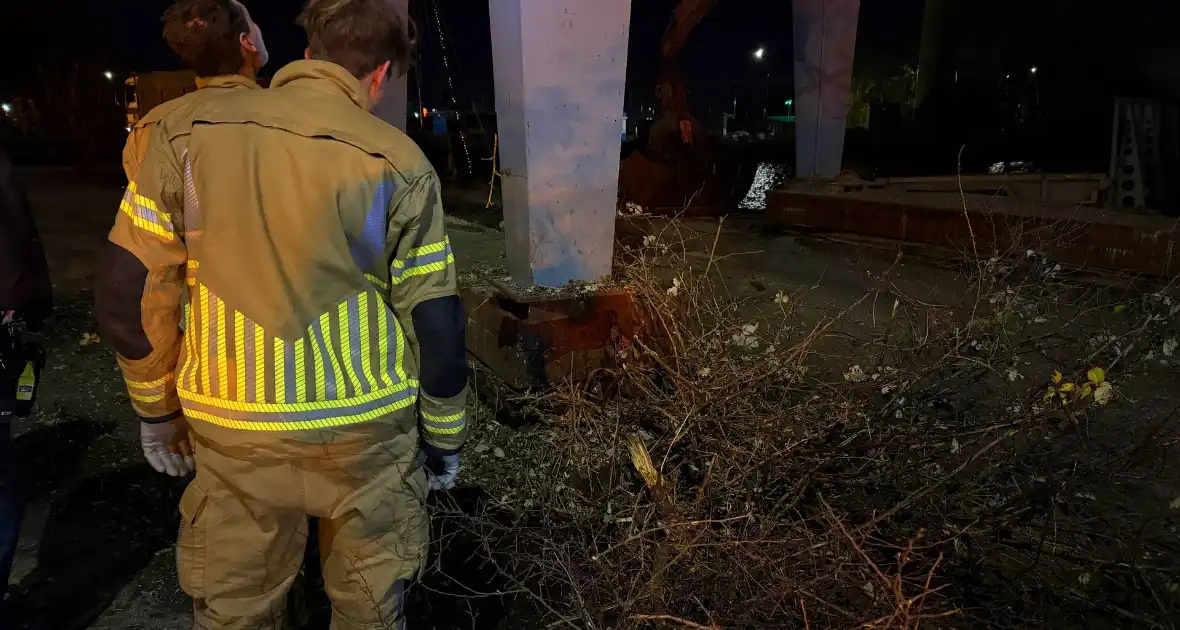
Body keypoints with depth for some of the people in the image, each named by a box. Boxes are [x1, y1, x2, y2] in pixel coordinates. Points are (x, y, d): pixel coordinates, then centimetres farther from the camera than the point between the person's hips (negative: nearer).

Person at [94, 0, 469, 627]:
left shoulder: (189, 134, -2)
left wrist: (157, 405, 15)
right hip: (368, 429, -2)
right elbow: (436, 323, -8)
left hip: (232, 431, 3)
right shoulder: (397, 164, -9)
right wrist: (444, 435, 6)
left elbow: (130, 291, 1)